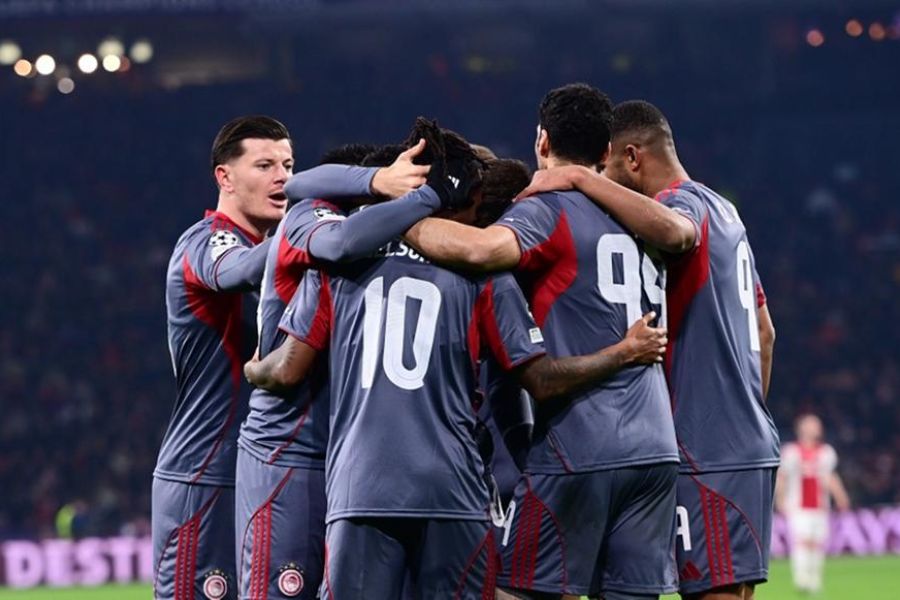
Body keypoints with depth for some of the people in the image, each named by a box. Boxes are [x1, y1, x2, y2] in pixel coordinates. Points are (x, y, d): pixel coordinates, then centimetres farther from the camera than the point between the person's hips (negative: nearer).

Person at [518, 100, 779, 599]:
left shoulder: (684, 204, -10)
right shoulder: (724, 212, 20)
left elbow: (672, 232, -38)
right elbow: (765, 333, 24)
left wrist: (582, 179, -32)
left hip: (708, 454, -10)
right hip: (749, 445, 10)